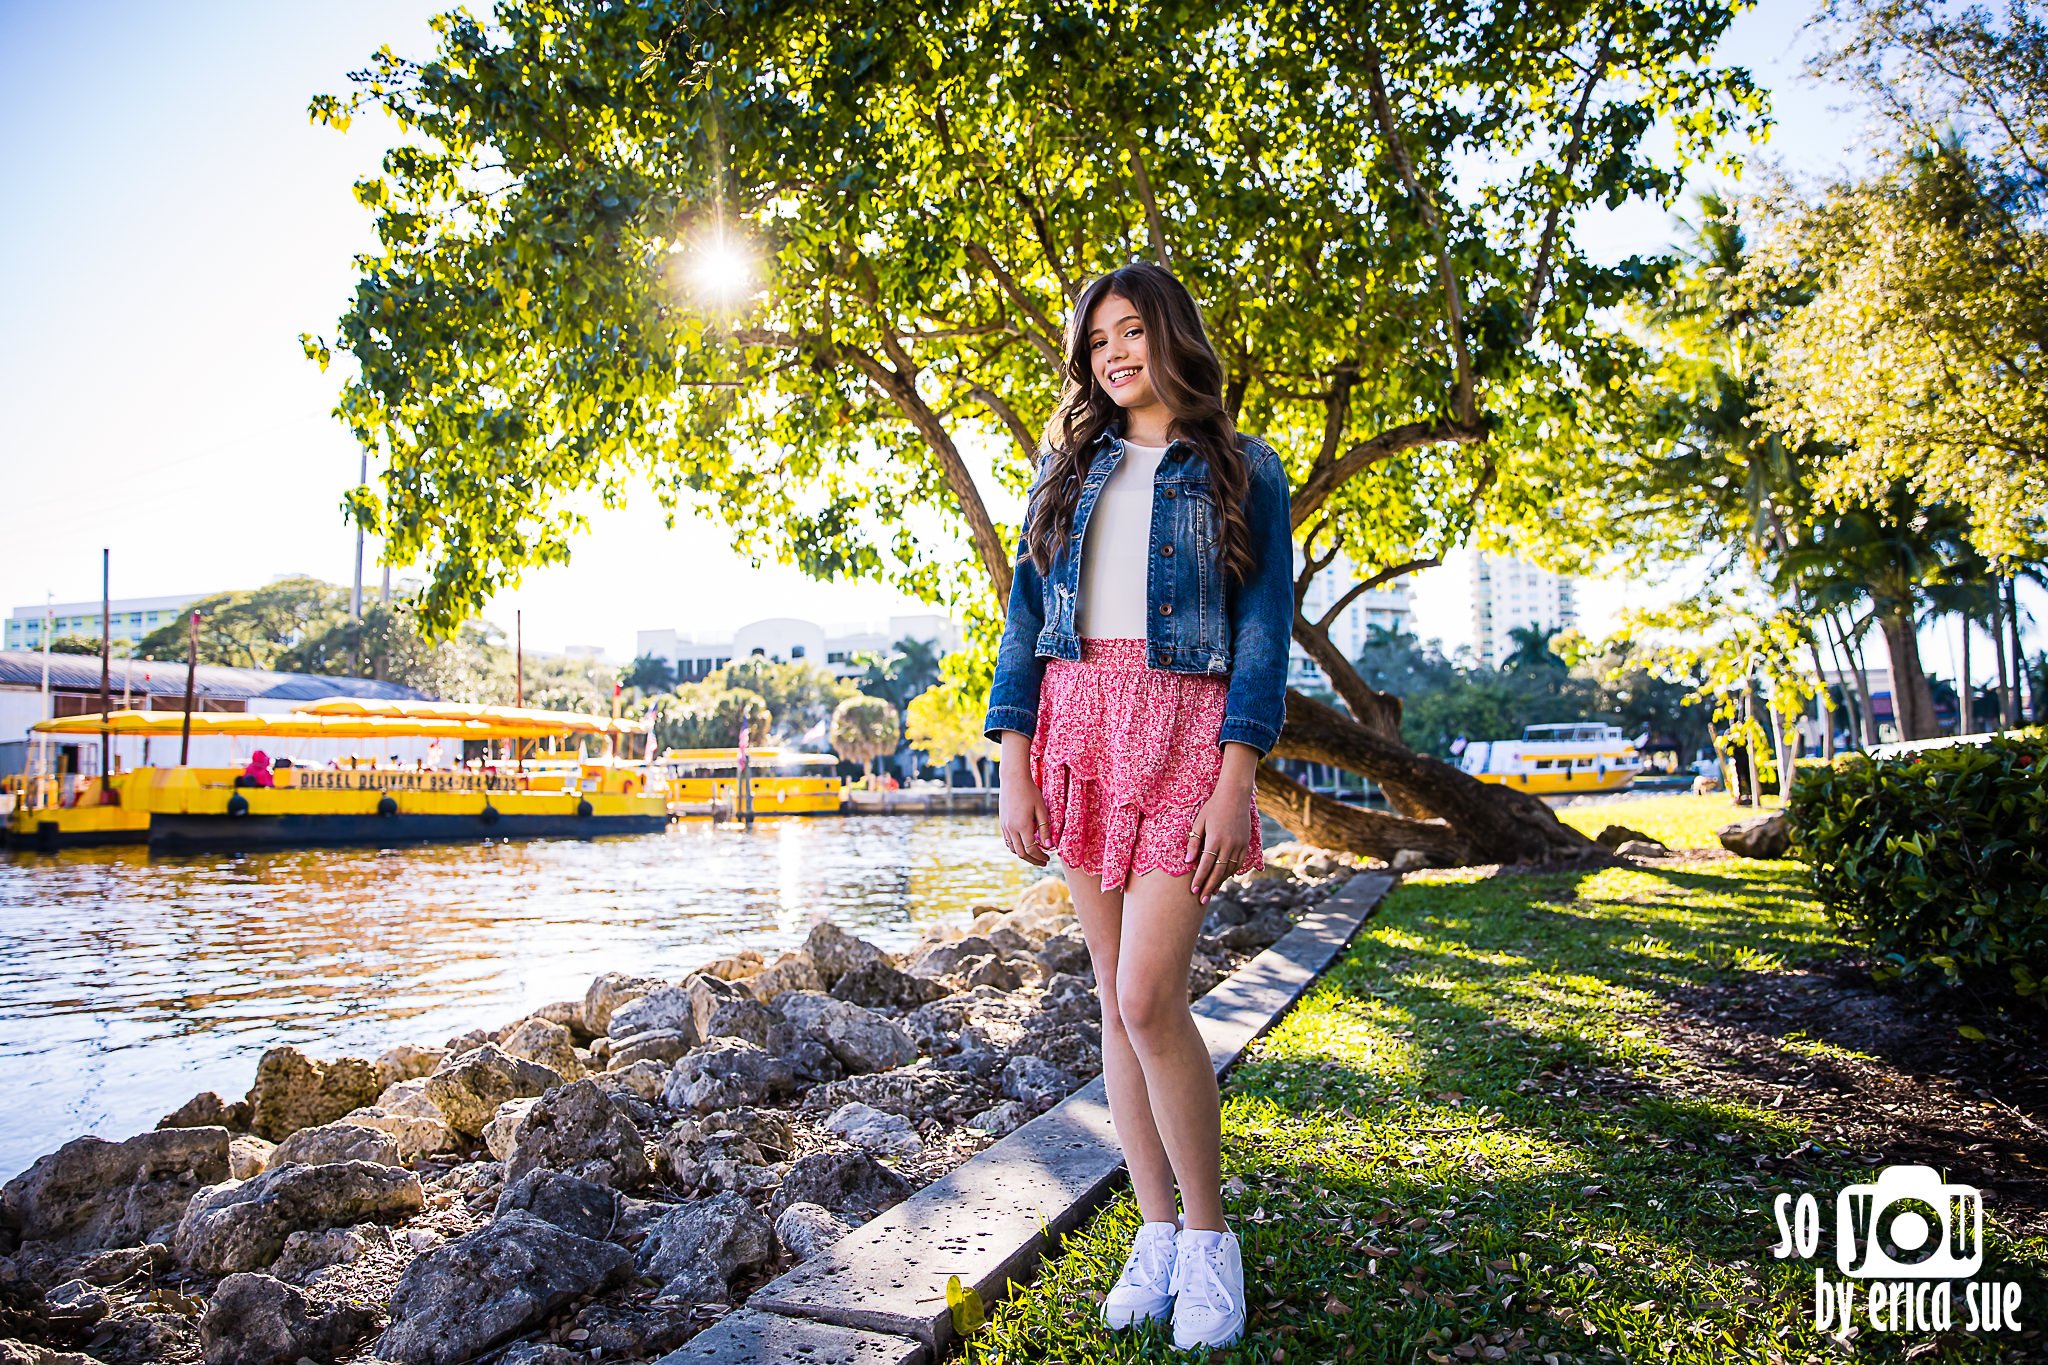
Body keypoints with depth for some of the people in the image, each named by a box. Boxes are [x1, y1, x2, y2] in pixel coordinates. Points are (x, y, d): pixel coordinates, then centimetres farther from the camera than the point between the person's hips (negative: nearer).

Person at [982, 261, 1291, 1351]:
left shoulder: (1243, 471, 7)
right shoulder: (1067, 468, 16)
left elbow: (1264, 628, -1)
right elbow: (1027, 615, 10)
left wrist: (1235, 780, -12)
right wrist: (1014, 763, 0)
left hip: (1185, 728, -4)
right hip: (1077, 722, 4)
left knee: (1148, 997, -12)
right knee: (1113, 994, 5)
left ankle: (1208, 1235, 8)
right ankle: (1157, 1230, 18)